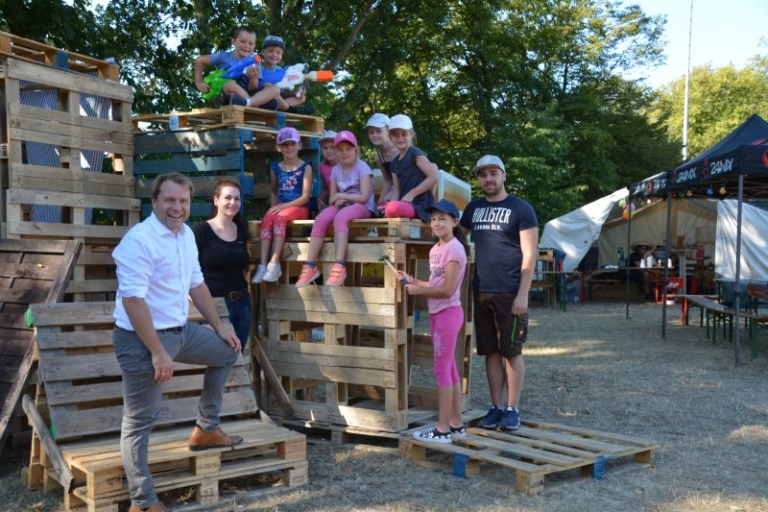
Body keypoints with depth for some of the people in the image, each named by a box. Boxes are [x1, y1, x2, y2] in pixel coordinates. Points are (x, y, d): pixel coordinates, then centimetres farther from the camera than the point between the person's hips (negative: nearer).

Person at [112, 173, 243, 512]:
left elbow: (196, 283, 18)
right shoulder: (139, 240, -20)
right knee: (140, 421, -1)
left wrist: (218, 326, 18)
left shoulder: (186, 234, 7)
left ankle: (206, 430, 31)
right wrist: (158, 353, -28)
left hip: (181, 330, 9)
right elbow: (132, 300, -26)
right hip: (142, 339, -9)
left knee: (227, 352, 23)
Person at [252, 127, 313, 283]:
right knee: (267, 219, -28)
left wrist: (283, 206, -15)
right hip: (280, 207, 4)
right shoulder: (276, 168, 13)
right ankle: (263, 264, -35)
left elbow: (305, 197, -8)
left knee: (279, 218, -33)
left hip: (299, 208, -4)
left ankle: (274, 264, -37)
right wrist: (274, 206, 6)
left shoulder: (305, 167, -1)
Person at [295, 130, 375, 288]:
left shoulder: (362, 167, -5)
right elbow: (332, 198, 11)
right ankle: (311, 266, -26)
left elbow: (364, 197, -13)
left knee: (340, 217, -37)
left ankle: (339, 266, -44)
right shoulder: (335, 170, 12)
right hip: (342, 206, 5)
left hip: (362, 208, -5)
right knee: (320, 219, -26)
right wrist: (338, 201, -12)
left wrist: (341, 196, -11)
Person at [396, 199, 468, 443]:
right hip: (437, 313, 10)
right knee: (449, 368, 13)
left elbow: (447, 289, -20)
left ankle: (443, 429, -1)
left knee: (442, 369, -7)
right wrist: (412, 280, 4)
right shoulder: (435, 249, 13)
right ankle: (456, 424, 21)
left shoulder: (454, 248, -15)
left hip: (448, 312, -10)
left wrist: (418, 290, -12)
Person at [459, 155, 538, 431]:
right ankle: (496, 407, 18)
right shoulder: (474, 208, 12)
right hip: (481, 292, 5)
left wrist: (522, 294, -15)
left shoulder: (521, 209, -3)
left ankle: (512, 409, 11)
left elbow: (529, 255, -7)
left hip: (510, 294, -5)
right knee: (491, 352, 9)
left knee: (512, 352, 2)